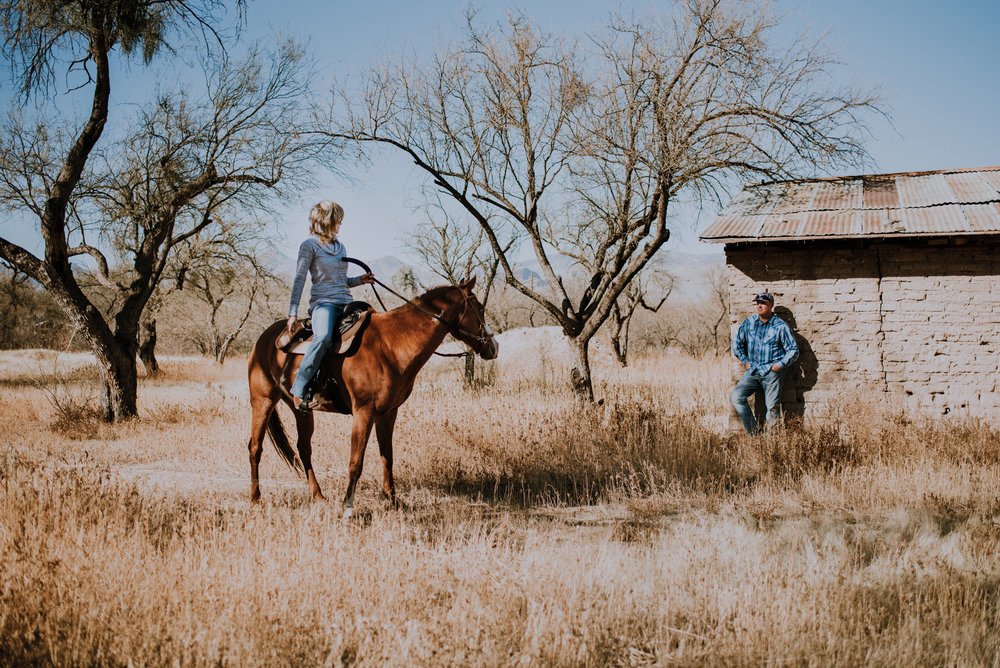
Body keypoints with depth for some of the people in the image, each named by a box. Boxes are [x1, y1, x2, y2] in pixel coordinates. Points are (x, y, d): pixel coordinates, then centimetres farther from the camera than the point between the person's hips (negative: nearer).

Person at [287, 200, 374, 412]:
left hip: (346, 303, 8)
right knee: (323, 337, -37)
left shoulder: (340, 247, 23)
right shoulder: (310, 245, 3)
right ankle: (299, 390, -32)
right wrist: (293, 313, -9)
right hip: (323, 302, -8)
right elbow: (299, 280, -1)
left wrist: (360, 280, 10)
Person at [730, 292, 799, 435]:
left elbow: (793, 350, 2)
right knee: (736, 397, -12)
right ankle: (753, 432, -6)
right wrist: (745, 361, 9)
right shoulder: (748, 323, 9)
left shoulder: (781, 326, -1)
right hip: (753, 370, 4)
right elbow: (736, 343, 18)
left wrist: (780, 364, -9)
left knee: (773, 407, -7)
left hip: (772, 371, -4)